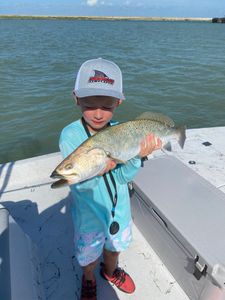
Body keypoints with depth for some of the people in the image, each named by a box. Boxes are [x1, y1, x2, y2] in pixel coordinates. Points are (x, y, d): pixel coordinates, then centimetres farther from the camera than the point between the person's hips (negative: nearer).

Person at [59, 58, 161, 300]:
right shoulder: (70, 135, -25)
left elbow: (124, 176, -17)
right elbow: (79, 184, -23)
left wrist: (138, 155, -35)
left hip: (119, 208, 3)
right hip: (89, 213, -2)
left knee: (115, 246, 30)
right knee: (89, 255, 23)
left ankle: (110, 271, 63)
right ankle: (89, 280, 58)